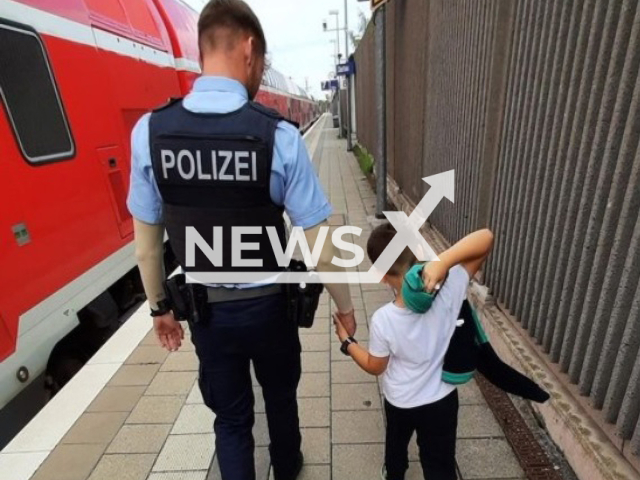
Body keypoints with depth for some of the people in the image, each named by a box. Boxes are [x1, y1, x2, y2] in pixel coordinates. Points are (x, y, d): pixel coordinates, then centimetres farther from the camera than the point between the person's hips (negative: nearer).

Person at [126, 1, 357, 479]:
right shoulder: (279, 136, -19)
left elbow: (147, 242, -3)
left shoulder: (149, 131, -10)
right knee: (280, 398, 30)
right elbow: (319, 243, -16)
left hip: (206, 311, 1)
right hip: (267, 305, 0)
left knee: (230, 417, 24)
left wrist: (160, 306, 13)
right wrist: (344, 306, 1)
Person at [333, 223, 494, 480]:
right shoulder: (448, 292, -30)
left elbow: (375, 367, -14)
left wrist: (346, 341, -1)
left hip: (400, 402, 0)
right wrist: (442, 261, -44)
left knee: (396, 444, 34)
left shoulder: (383, 319, -32)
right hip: (442, 399, 1)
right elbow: (486, 238, -28)